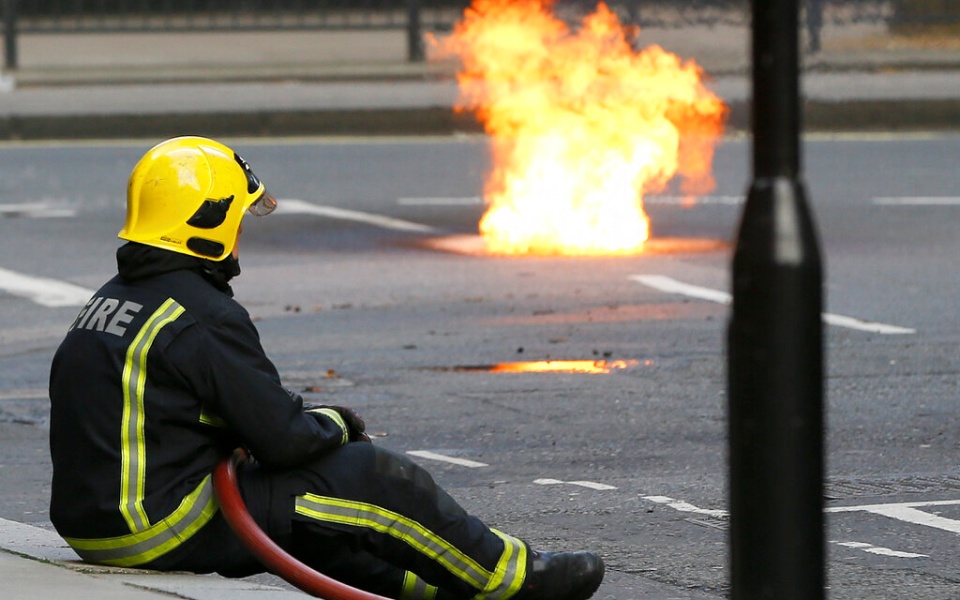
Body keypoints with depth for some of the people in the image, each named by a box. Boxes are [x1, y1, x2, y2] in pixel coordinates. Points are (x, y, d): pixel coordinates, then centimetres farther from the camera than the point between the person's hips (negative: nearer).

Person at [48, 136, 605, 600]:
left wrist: (316, 420, 14)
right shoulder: (204, 317, -18)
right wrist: (337, 424, 6)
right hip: (165, 530, -10)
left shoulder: (116, 297, 13)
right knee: (380, 480, -2)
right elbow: (284, 438, -16)